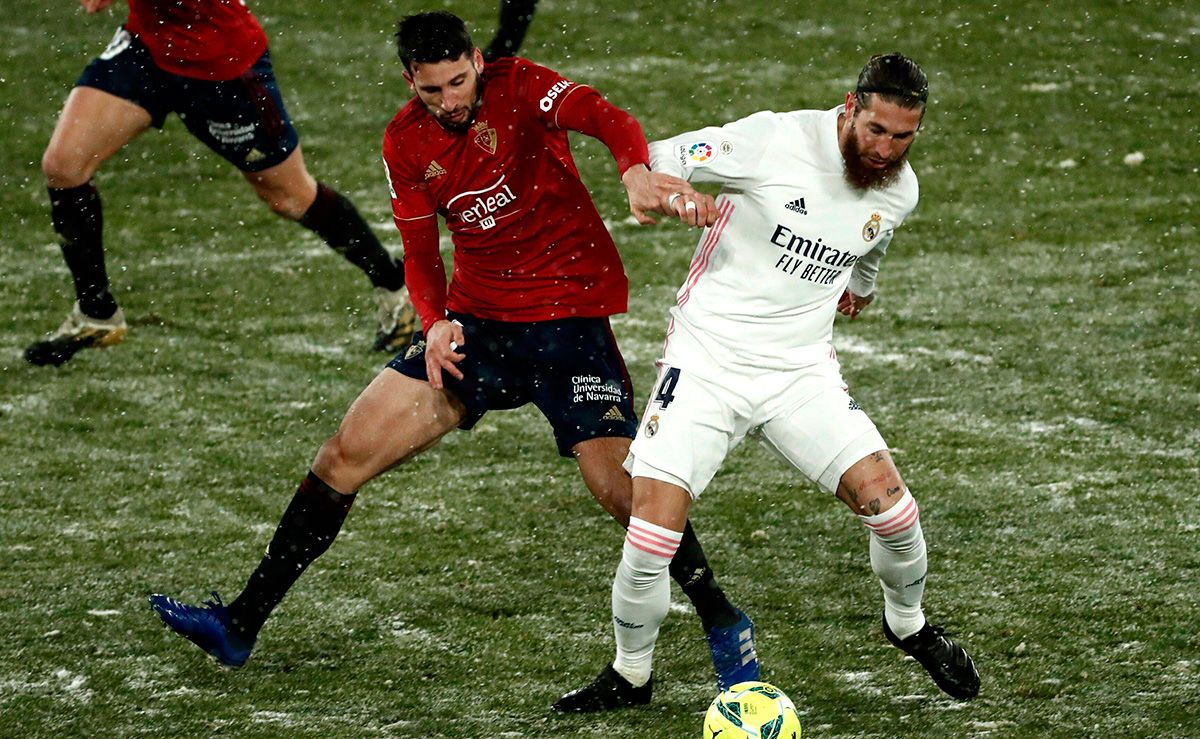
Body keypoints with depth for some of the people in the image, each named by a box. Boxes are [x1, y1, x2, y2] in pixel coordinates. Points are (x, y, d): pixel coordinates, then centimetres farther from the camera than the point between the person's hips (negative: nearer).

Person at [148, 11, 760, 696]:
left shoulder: (520, 88, -13)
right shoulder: (406, 142, 2)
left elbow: (607, 118, -31)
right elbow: (420, 252, 9)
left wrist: (636, 170, -54)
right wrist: (436, 323, -12)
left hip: (569, 316, -5)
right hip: (477, 320, 5)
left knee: (620, 483, -18)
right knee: (349, 450, -3)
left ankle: (724, 624, 3)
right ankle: (243, 622, 5)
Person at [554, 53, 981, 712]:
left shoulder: (899, 192, 1)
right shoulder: (774, 140, -17)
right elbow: (653, 161, -11)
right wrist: (678, 196, -32)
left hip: (802, 368, 4)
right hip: (707, 359, -4)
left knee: (885, 497, -9)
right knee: (653, 528, -14)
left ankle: (908, 625, 22)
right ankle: (630, 674, 9)